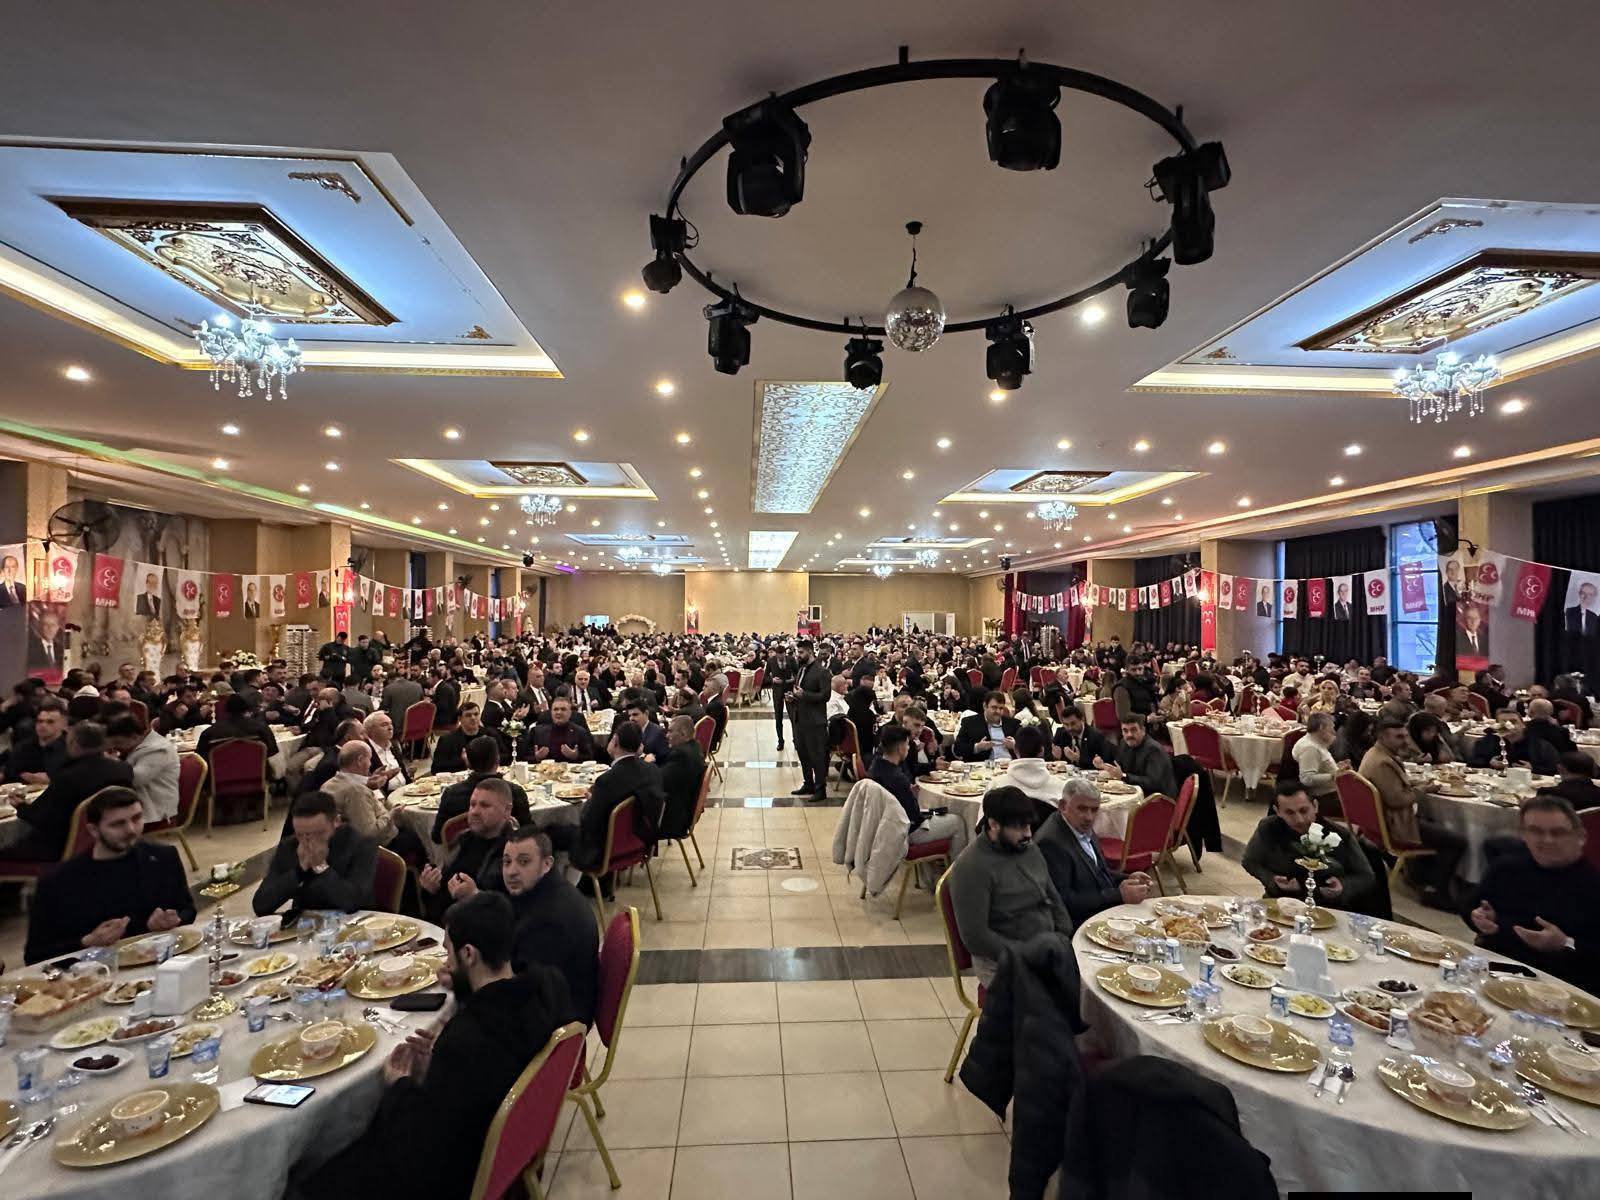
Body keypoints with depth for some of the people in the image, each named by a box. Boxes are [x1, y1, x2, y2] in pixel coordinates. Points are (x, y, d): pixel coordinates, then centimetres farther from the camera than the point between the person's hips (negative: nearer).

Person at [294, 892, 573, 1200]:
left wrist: (399, 1085, -8)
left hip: (461, 1169, -7)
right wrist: (463, 986, -2)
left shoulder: (466, 1042, -37)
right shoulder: (550, 982, -18)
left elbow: (418, 1152, -23)